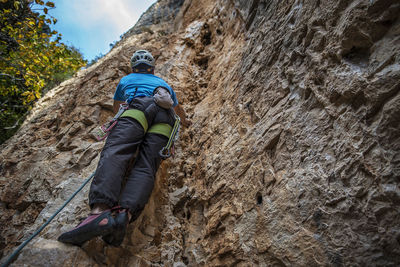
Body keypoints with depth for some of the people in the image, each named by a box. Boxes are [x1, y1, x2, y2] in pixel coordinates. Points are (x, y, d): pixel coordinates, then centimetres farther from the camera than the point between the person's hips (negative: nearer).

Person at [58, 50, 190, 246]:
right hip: (166, 115, 3)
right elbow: (178, 109, 59)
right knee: (145, 167, -16)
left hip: (140, 106, -2)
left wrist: (121, 118, 76)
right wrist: (184, 121, 80)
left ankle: (99, 210, -48)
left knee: (114, 153, -22)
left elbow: (116, 108, 54)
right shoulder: (164, 83, 44)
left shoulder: (126, 79, 37)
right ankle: (125, 214, -43)